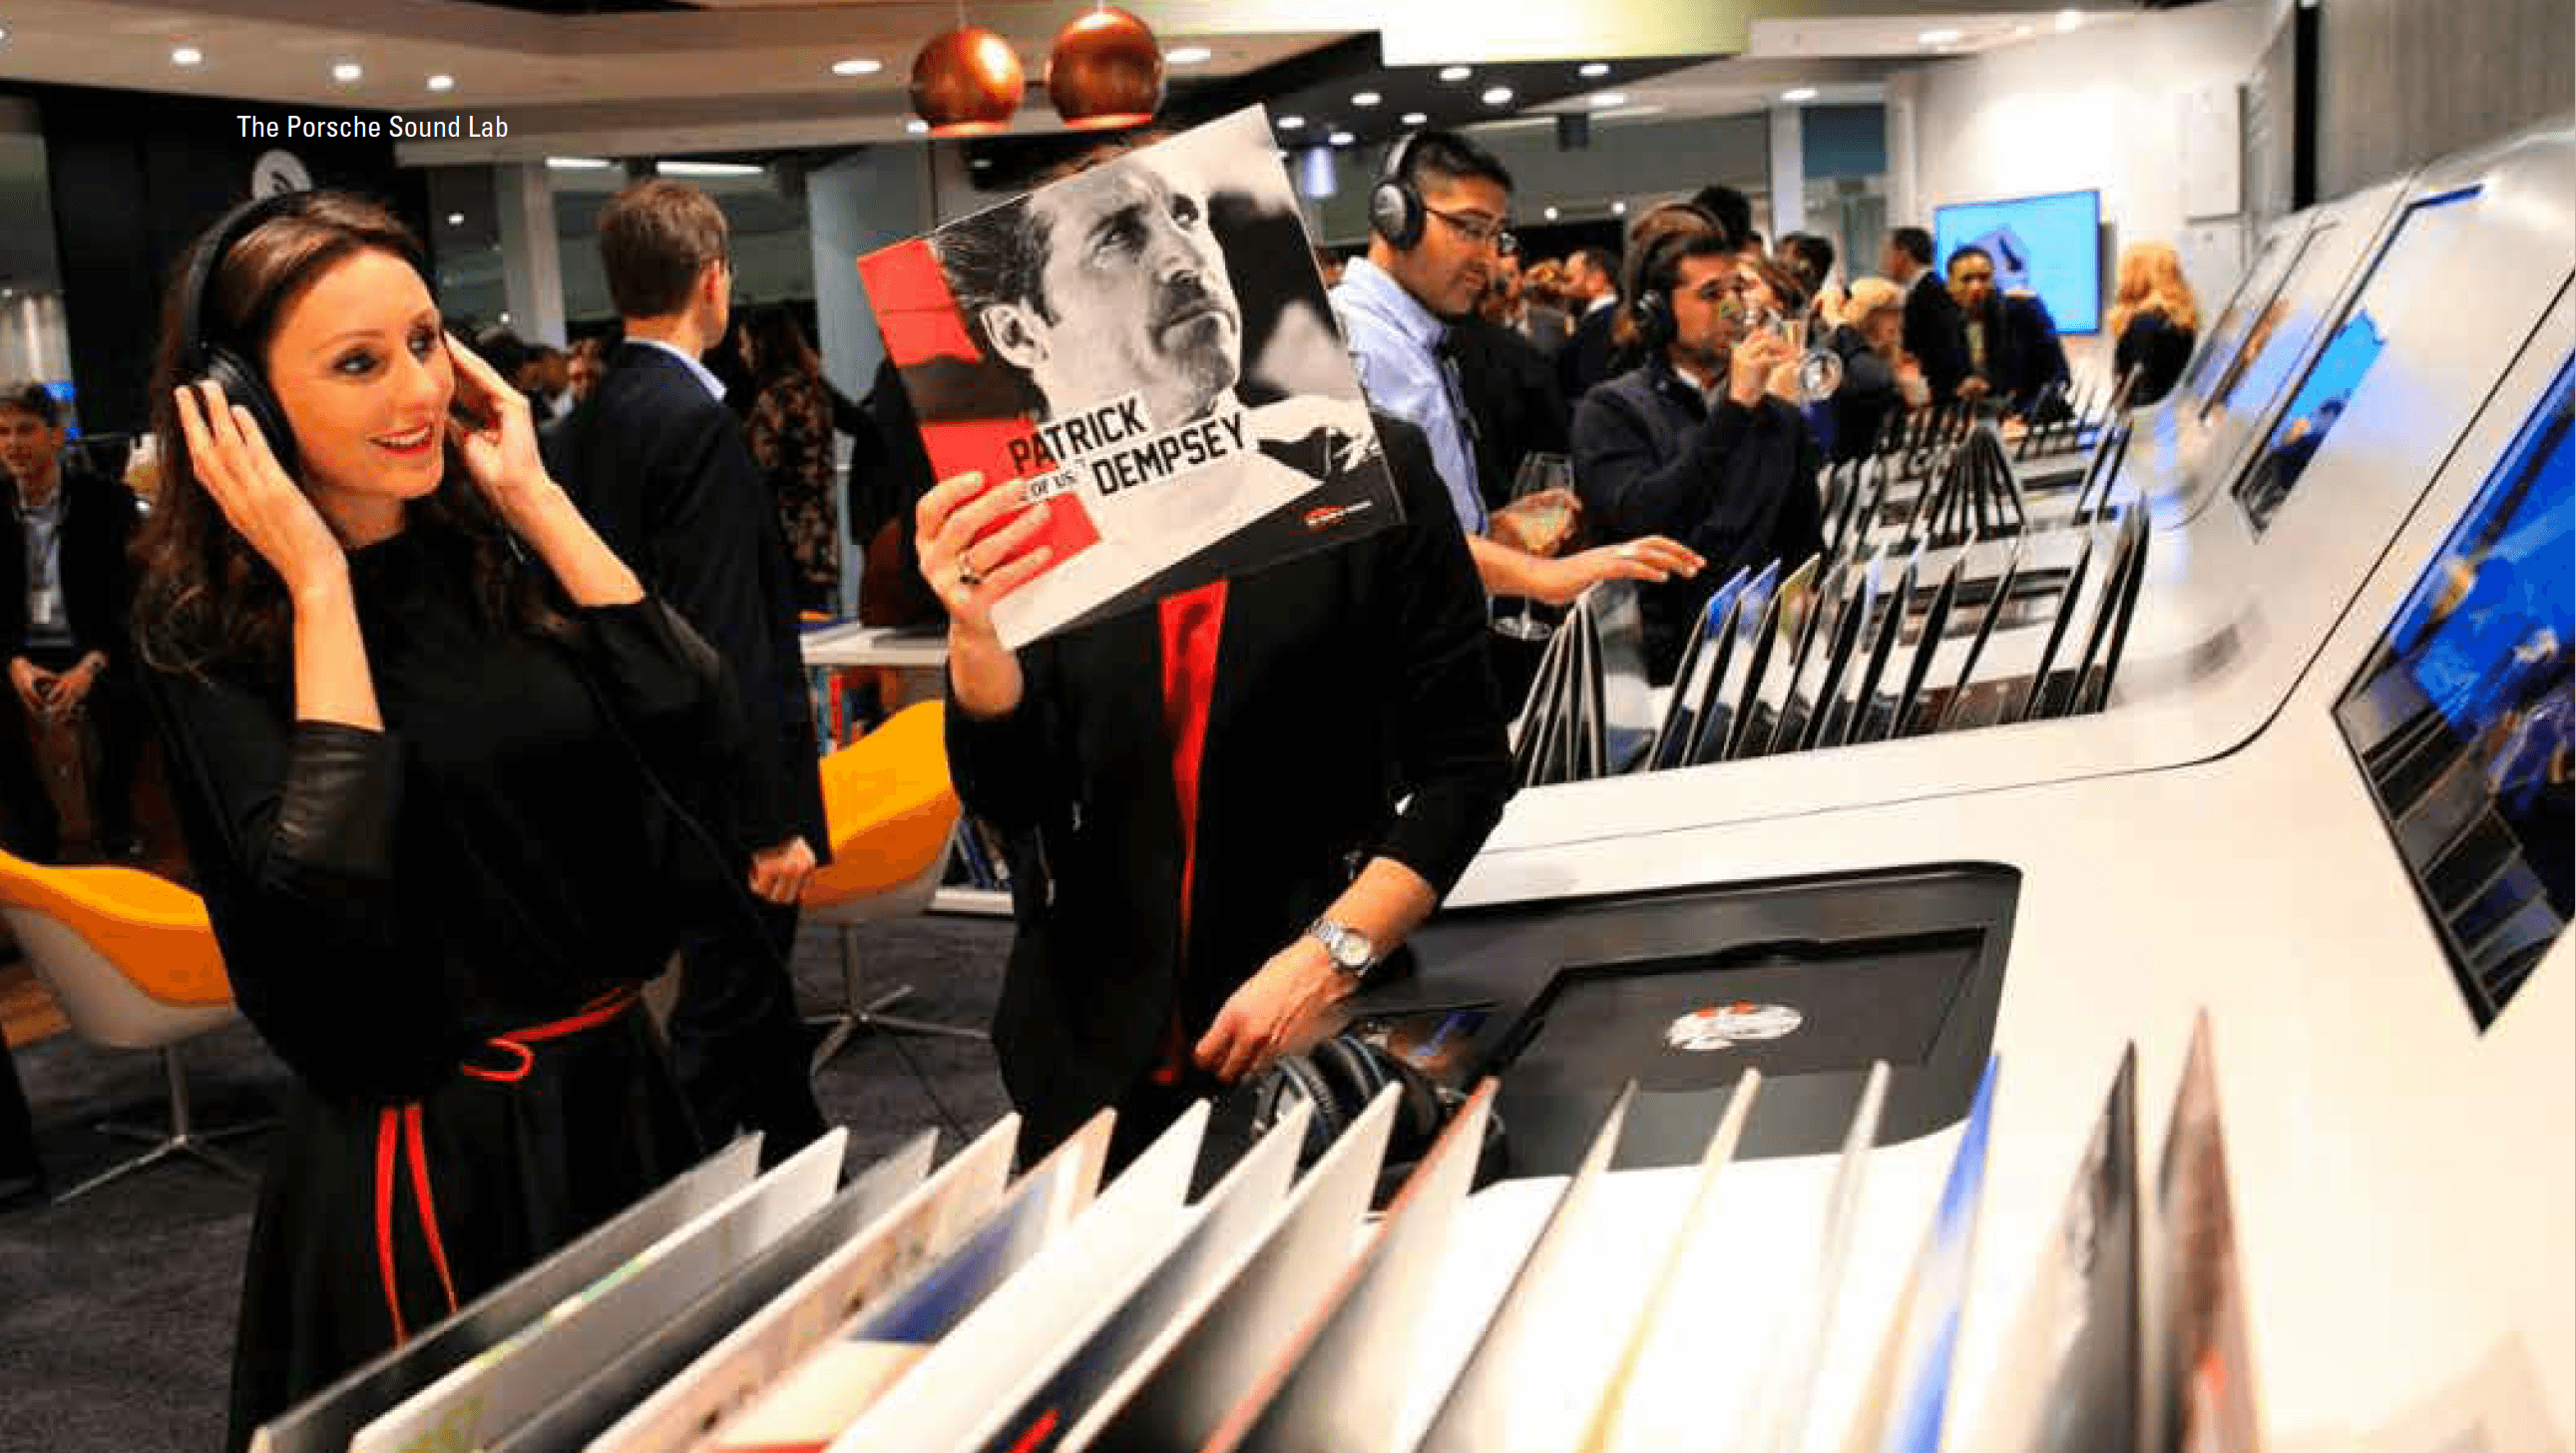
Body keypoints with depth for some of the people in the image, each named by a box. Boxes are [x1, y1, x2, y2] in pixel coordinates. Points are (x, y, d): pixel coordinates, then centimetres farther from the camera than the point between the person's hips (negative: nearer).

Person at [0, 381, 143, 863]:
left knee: (124, 702, -34)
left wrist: (90, 665, -24)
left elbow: (131, 594, -9)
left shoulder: (107, 500, -5)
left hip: (96, 649, -3)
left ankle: (112, 823, -8)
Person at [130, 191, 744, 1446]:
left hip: (617, 1093, 5)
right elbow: (331, 908, -27)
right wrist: (318, 582, -22)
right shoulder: (205, 627, -12)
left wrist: (537, 503, -11)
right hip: (429, 1151, -5)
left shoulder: (492, 545, 0)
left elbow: (705, 744, -12)